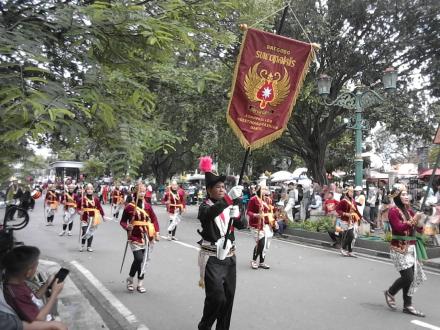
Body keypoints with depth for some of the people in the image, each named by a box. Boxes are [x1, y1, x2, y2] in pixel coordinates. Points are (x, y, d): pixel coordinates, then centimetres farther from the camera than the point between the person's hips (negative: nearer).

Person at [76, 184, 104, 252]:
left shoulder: (96, 199, 1)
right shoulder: (82, 199, -7)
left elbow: (99, 207, 7)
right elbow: (78, 207, 2)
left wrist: (103, 215, 4)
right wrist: (80, 211, -17)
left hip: (93, 218, 3)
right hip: (85, 218, -3)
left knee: (91, 233, 10)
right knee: (85, 232, -11)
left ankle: (89, 246, 23)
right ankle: (82, 245, 15)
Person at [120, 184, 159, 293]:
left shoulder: (147, 205, 4)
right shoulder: (129, 206, -6)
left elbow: (154, 219, 9)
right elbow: (122, 221, 2)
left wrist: (156, 231, -2)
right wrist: (127, 227, -18)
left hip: (147, 236, 4)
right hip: (135, 236, -4)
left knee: (145, 260, 8)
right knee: (138, 258, -15)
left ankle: (140, 283, 23)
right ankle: (130, 279, 13)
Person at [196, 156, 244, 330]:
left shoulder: (229, 206, 7)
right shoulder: (205, 207, -9)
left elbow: (241, 224, 0)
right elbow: (210, 214, -33)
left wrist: (235, 207, -17)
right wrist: (229, 198, -46)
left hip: (229, 257, 5)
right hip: (212, 259, -5)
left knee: (228, 297, 8)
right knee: (217, 298, -9)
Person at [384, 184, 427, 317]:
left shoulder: (409, 210, 11)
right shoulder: (393, 211, -9)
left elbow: (418, 231, 12)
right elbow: (399, 228, -21)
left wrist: (420, 224, -9)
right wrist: (413, 220, -30)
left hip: (411, 248, 7)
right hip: (400, 249, -7)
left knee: (414, 277, 6)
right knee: (408, 277, -9)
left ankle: (408, 306, 18)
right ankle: (390, 292, 17)